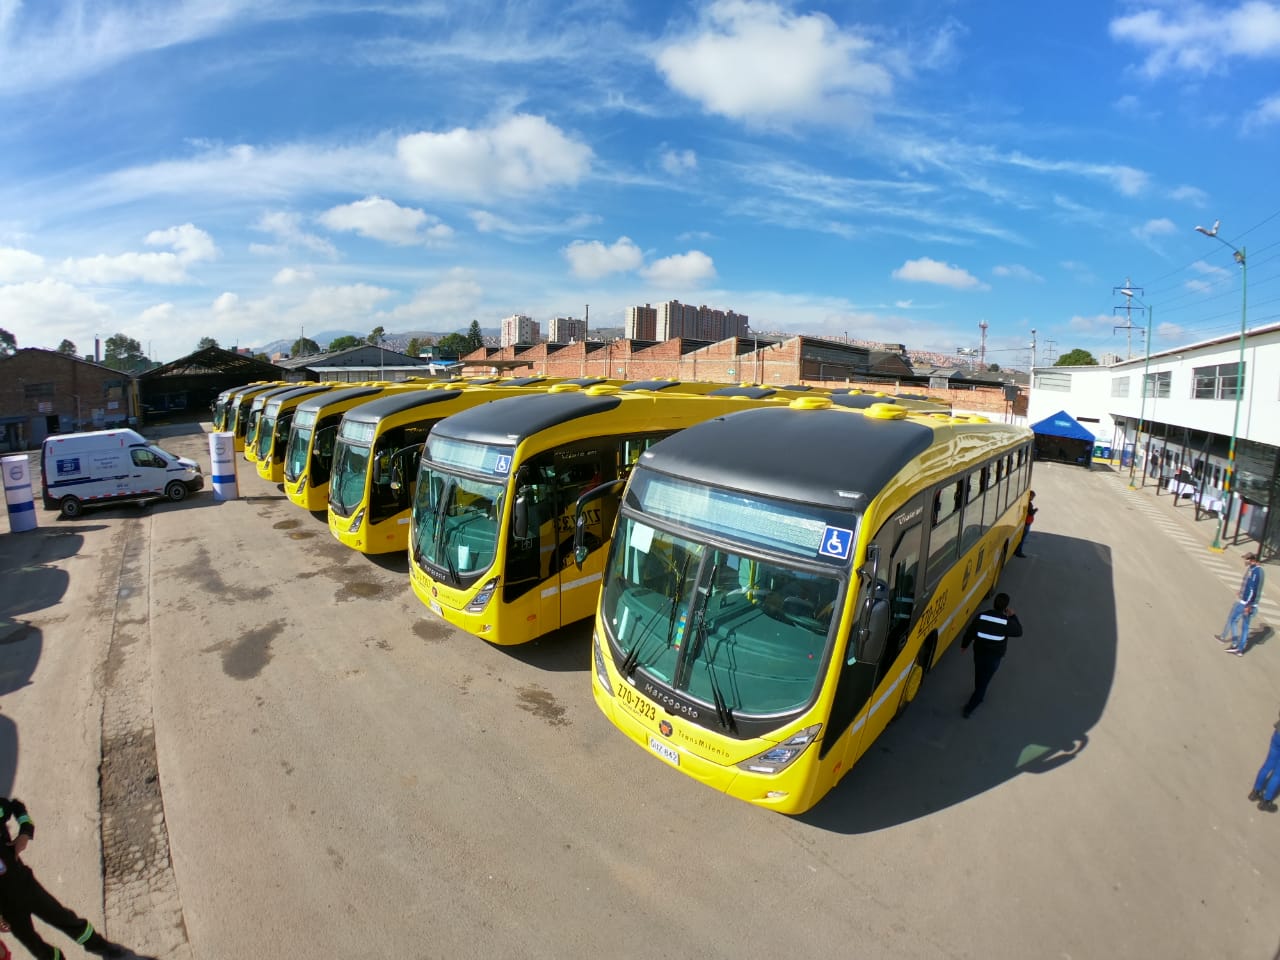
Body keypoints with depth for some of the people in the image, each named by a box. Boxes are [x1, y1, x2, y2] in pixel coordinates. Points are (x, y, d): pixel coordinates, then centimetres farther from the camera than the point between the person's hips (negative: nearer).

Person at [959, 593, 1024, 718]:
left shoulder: (981, 616, -16)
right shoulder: (1007, 622, -23)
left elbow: (970, 632, -4)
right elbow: (1019, 632, -1)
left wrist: (964, 645, 14)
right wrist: (1013, 616, 7)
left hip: (979, 653, 3)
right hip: (994, 657, -3)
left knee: (979, 677, 27)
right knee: (984, 681, 11)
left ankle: (978, 696, 53)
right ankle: (969, 708, 14)